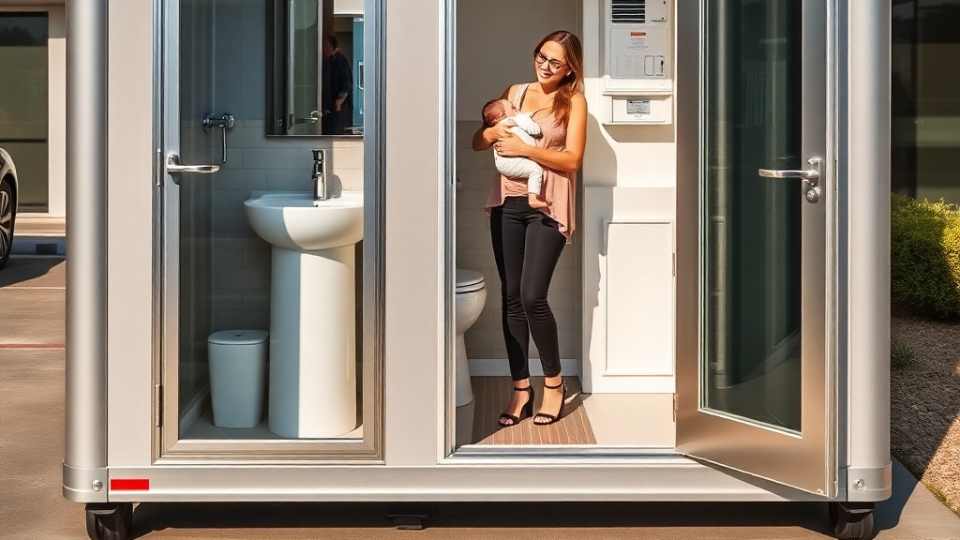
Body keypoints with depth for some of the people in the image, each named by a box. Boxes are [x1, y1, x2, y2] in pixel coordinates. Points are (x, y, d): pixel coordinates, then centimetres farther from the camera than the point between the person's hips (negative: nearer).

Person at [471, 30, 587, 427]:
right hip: (507, 205, 4)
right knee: (511, 297, 3)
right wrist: (493, 132, -7)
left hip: (547, 208, -4)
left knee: (532, 296, -12)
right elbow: (477, 142, 16)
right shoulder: (515, 93, 13)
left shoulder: (574, 101, 1)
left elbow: (572, 159, -8)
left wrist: (523, 148, -15)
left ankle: (554, 382, 8)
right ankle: (520, 387, 12)